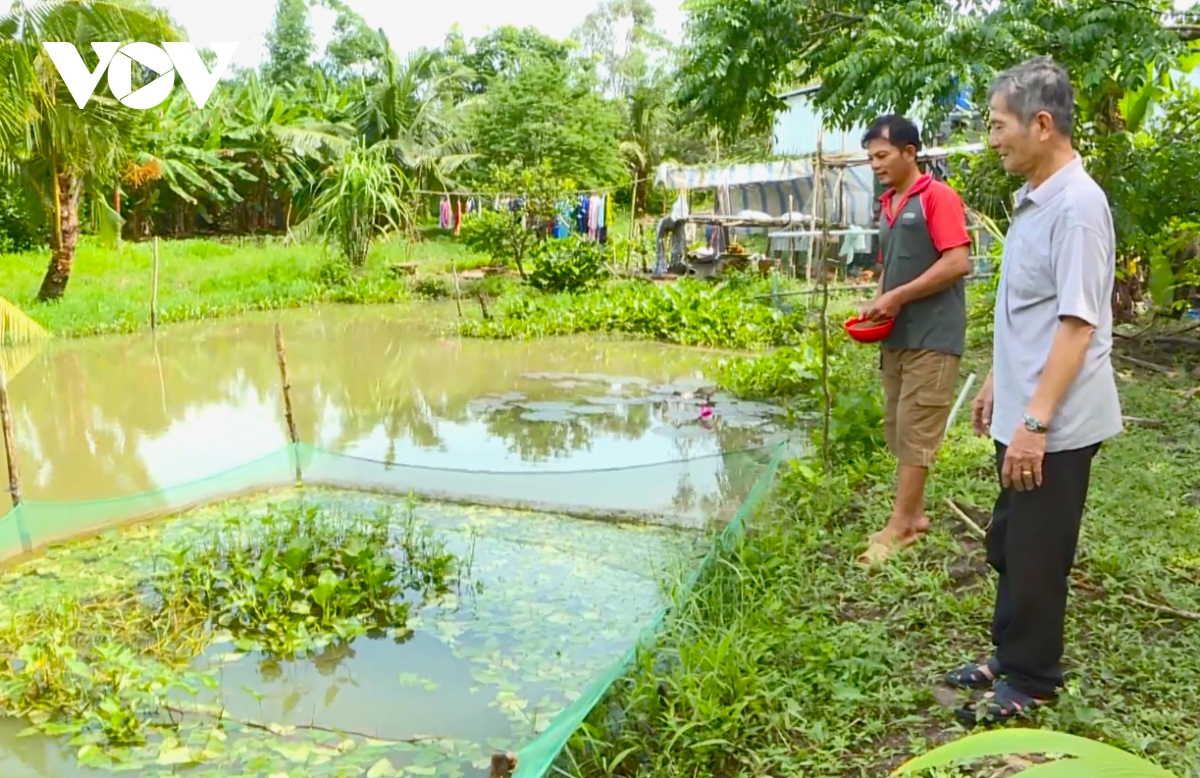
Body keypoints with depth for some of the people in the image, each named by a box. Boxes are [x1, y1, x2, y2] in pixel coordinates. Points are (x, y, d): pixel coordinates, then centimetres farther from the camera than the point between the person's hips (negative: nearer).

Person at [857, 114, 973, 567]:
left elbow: (958, 263, -17)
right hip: (896, 335, 8)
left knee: (915, 432, -4)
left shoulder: (937, 197, -9)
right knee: (898, 429, 11)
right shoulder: (887, 206, 16)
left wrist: (897, 297, -17)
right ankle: (914, 515, 21)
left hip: (931, 337, -8)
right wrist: (875, 305, 5)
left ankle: (899, 526, 2)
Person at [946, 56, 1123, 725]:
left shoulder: (1076, 205, -18)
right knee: (1008, 546, 19)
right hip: (1023, 411, 9)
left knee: (1035, 557, 6)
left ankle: (1029, 681, 24)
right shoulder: (1033, 200, 10)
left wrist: (1035, 421, -24)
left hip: (1055, 425, -9)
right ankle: (1014, 659, 36)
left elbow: (1077, 325, -22)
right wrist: (998, 383, 21)